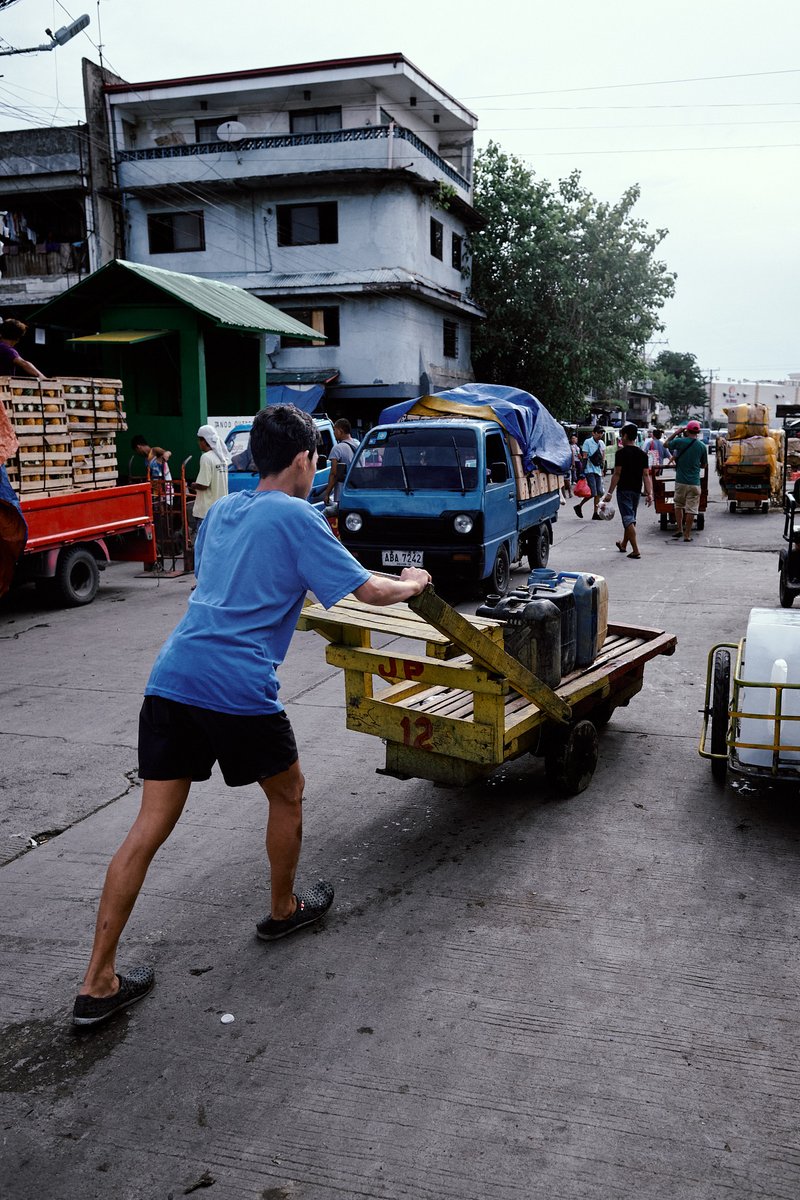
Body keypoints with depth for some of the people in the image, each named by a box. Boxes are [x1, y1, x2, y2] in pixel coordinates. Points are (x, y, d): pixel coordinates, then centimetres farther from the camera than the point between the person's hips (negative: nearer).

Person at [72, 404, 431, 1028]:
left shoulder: (221, 511, 19)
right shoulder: (298, 517, -2)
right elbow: (370, 591, -1)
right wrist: (413, 583, 19)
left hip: (172, 678, 7)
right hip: (240, 690, -6)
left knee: (150, 827, 8)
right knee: (288, 794, 21)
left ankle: (98, 983, 12)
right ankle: (285, 908, 41)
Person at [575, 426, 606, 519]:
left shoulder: (602, 443, 11)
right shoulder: (588, 442, -7)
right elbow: (584, 457, -10)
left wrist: (602, 469, 16)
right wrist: (583, 471, -15)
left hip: (598, 470, 7)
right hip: (590, 470, -7)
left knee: (599, 493, 3)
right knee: (593, 493, -13)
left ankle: (595, 513, 8)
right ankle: (579, 506, 6)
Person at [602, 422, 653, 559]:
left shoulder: (621, 453, -10)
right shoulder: (642, 454, 7)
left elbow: (617, 474, -14)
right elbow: (646, 475, 2)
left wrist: (610, 492, -12)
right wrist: (649, 493, 0)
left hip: (624, 490, -6)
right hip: (637, 490, 6)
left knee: (628, 519, -7)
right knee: (630, 518, 20)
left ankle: (636, 550, -16)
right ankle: (623, 545, 38)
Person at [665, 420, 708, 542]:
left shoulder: (680, 442, -7)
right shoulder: (702, 446, -2)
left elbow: (666, 444, 13)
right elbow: (704, 465, 8)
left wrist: (676, 432, 17)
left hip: (680, 481, 0)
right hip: (694, 482, 0)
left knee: (678, 505, 18)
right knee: (691, 509, 3)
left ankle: (679, 529, 14)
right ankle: (687, 534, 4)